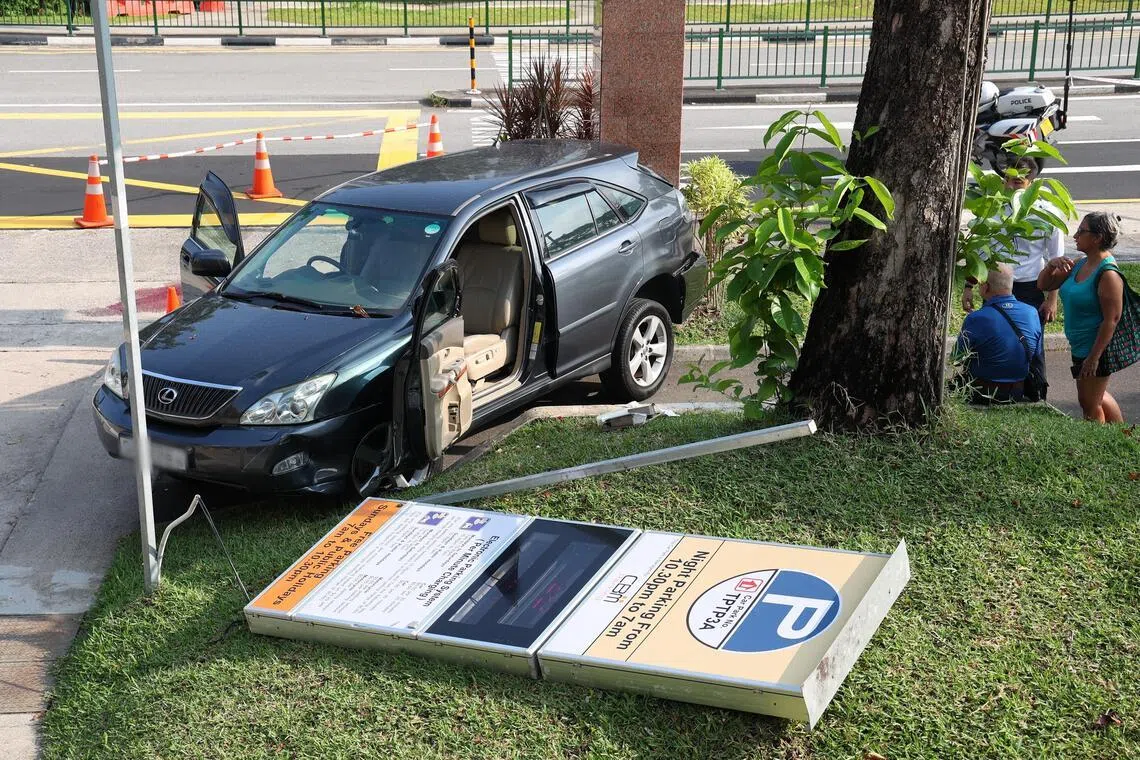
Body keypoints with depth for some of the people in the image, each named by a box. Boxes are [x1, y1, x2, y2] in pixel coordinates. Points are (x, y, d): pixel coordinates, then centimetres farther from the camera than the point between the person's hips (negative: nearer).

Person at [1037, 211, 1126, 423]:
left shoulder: (1108, 273, -23)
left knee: (1090, 402, 3)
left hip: (1097, 348, -10)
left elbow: (1112, 319, -25)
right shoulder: (1079, 265, 4)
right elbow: (1044, 285, 12)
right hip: (1080, 346, 10)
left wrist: (1094, 357, -24)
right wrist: (1051, 265, -10)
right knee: (1098, 396, 24)